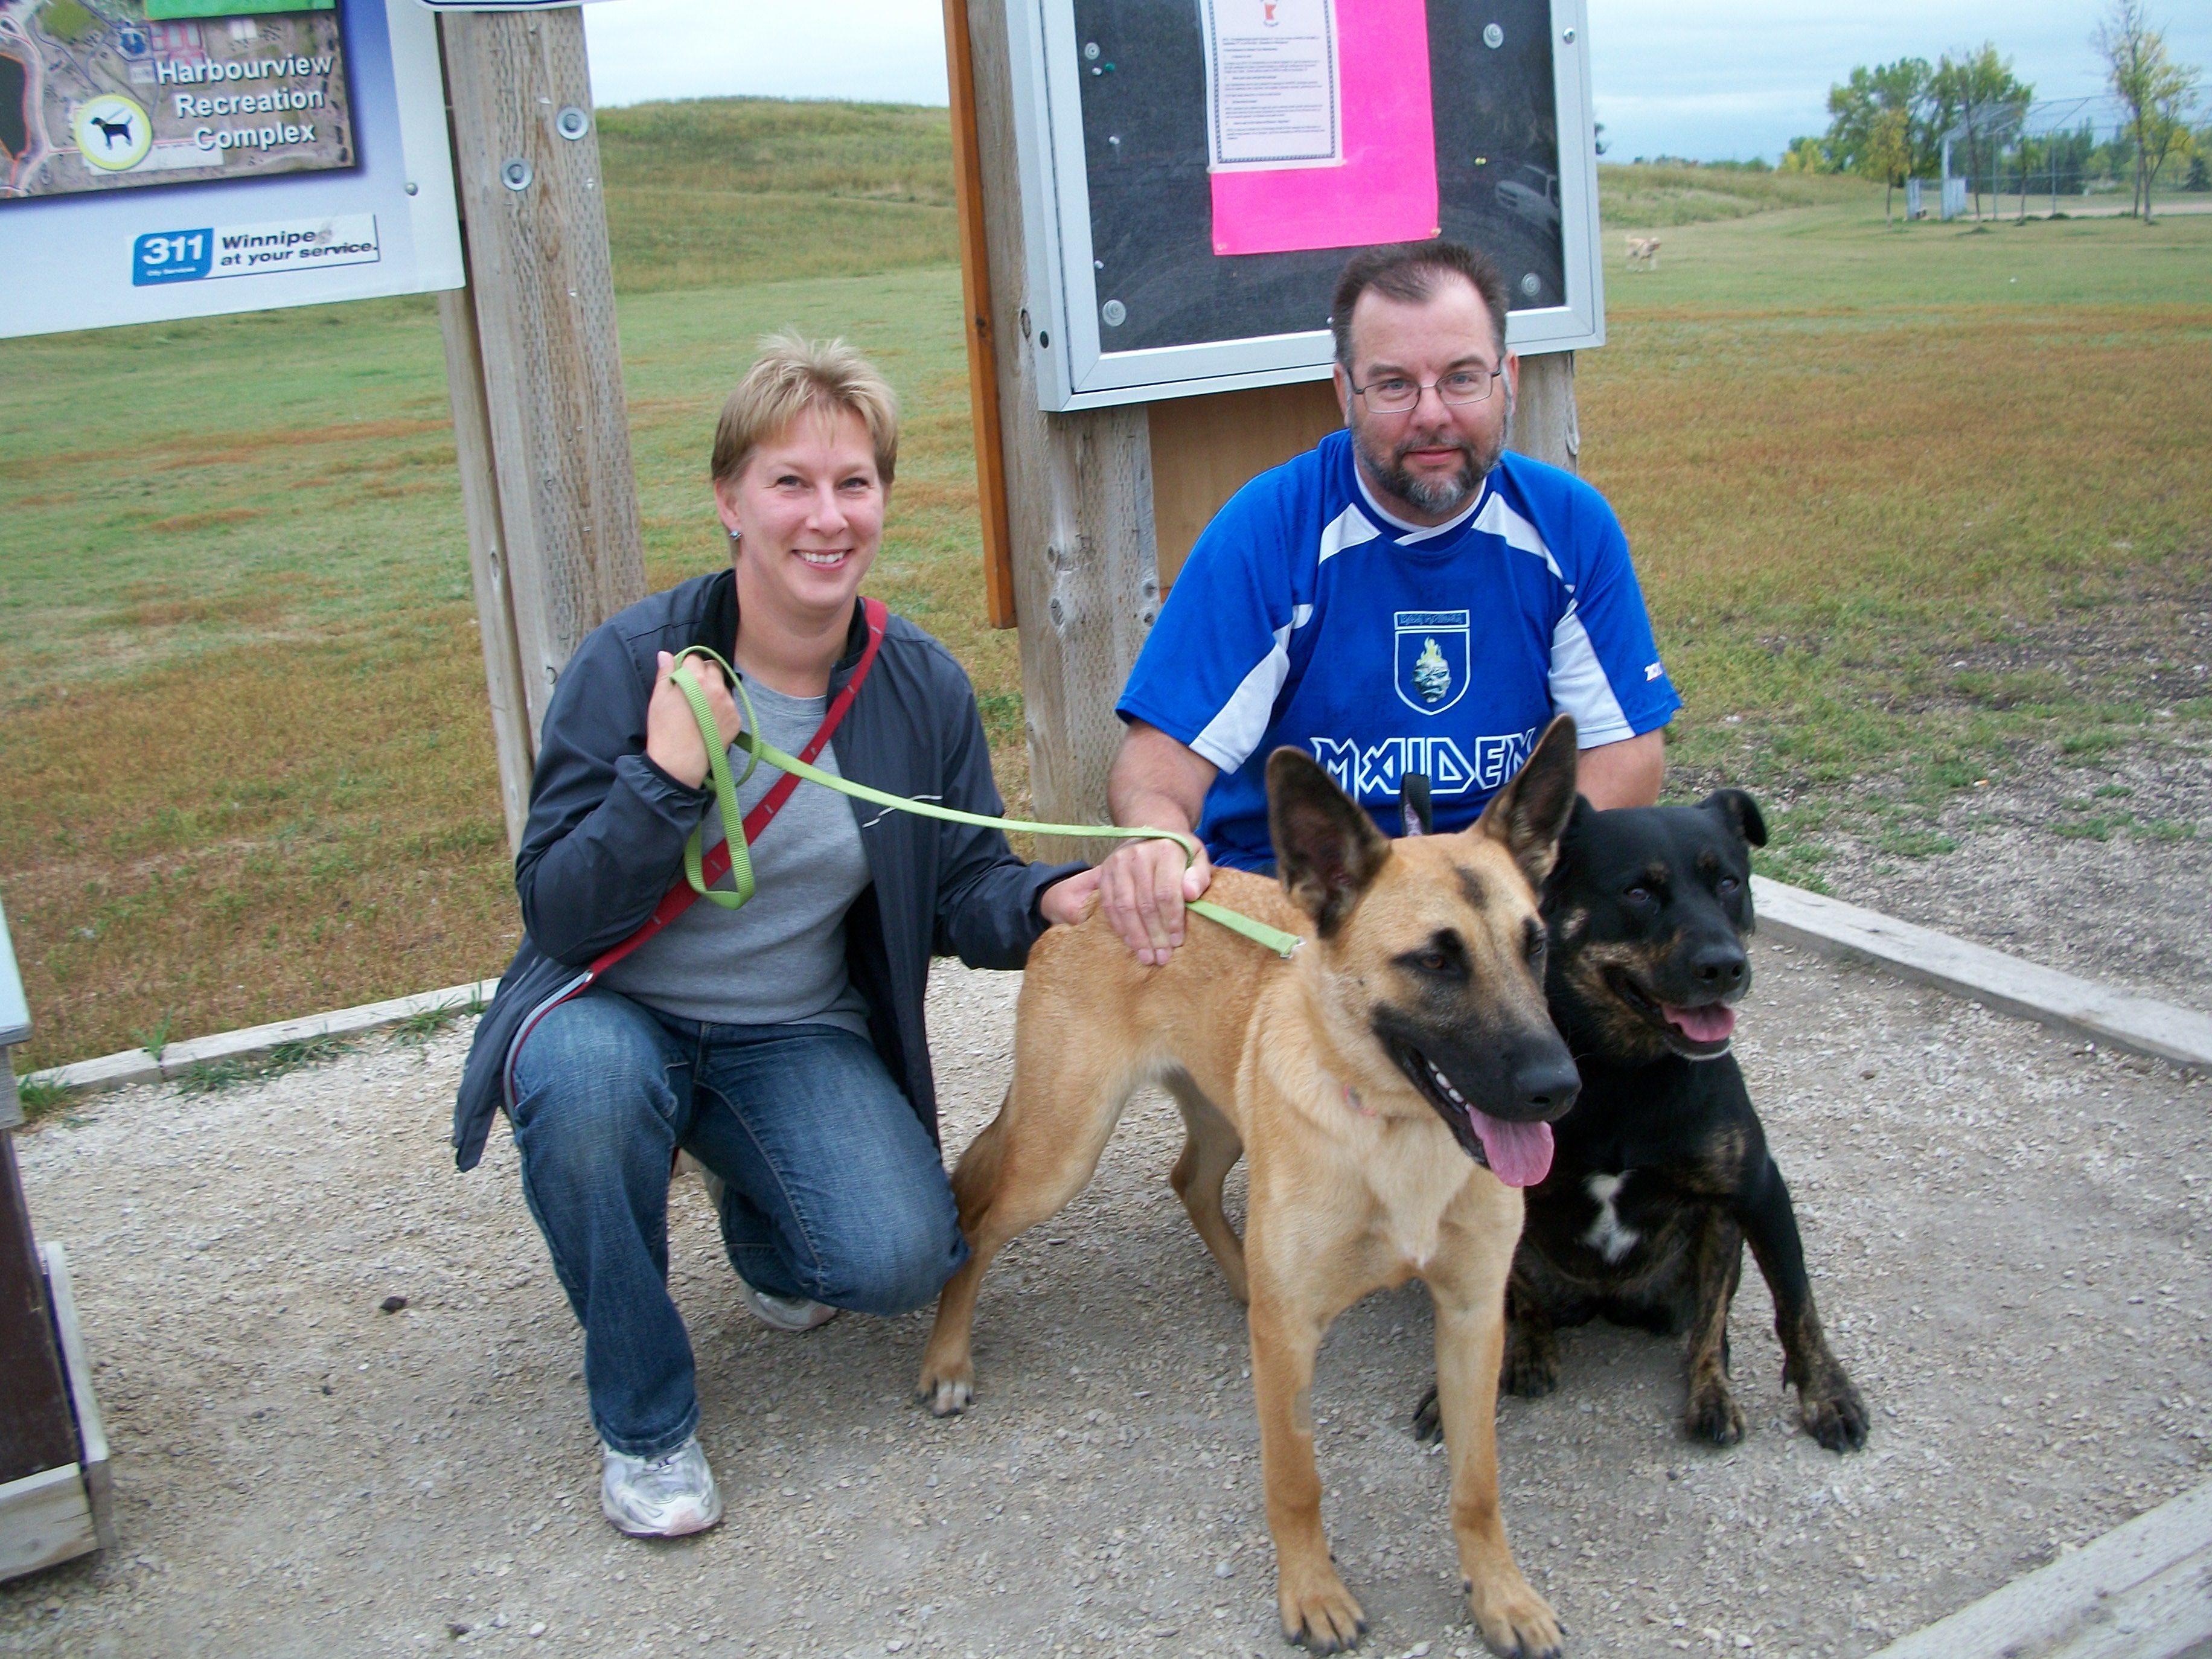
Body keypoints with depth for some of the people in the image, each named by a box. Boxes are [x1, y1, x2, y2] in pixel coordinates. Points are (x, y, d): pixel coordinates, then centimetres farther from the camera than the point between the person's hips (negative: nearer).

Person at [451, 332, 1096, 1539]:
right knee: (585, 1078, -38)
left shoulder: (924, 688, -4)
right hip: (616, 1012, -2)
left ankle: (762, 1225, 19)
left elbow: (966, 887, 1)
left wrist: (1054, 898, -22)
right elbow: (555, 912, -14)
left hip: (802, 1032, 2)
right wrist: (665, 778, -29)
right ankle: (642, 1418, -12)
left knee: (898, 1259, -22)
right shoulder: (634, 661, -14)